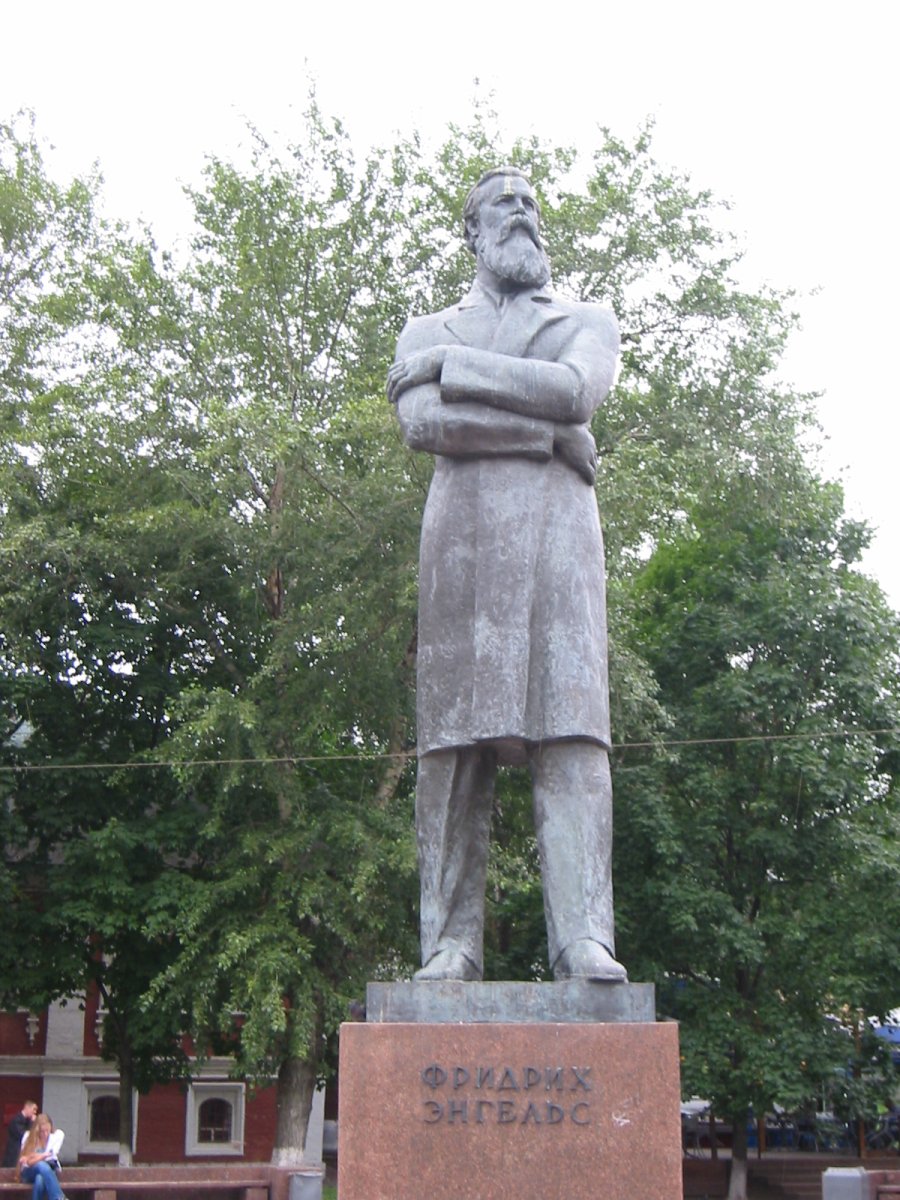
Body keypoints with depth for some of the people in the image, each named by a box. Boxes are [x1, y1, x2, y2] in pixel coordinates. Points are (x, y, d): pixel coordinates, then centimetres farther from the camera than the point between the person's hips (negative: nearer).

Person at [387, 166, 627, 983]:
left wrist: (452, 368, 0)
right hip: (463, 527, 0)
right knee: (457, 738, -8)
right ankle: (451, 943, -9)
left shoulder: (589, 322, 23)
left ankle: (585, 942, -19)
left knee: (572, 729, -13)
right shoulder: (428, 333, 23)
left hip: (560, 526, 0)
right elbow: (423, 423, 1)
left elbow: (576, 391, -1)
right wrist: (549, 430, -3)